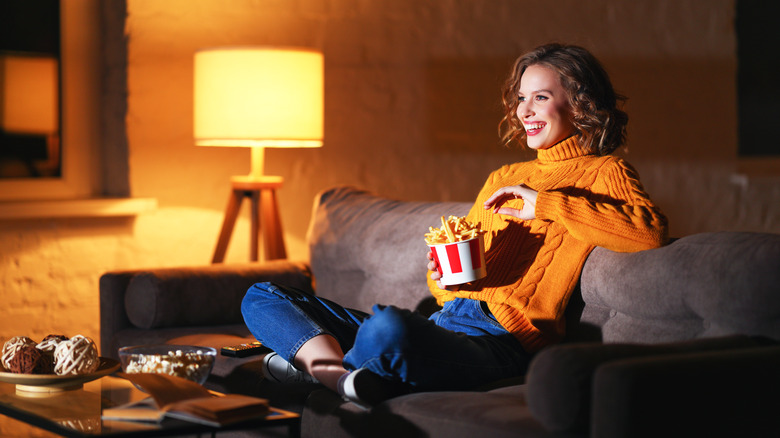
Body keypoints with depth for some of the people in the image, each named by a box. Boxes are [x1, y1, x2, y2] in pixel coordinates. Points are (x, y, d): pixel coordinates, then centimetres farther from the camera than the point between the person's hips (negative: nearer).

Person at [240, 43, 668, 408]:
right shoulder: (501, 179, 27)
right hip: (441, 320, 9)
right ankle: (345, 379, -22)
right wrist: (440, 277, 4)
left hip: (498, 342, -8)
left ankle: (323, 369, -10)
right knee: (262, 298, 4)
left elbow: (649, 233, -17)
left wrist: (545, 203, -13)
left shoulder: (602, 173, 5)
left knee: (388, 325, -41)